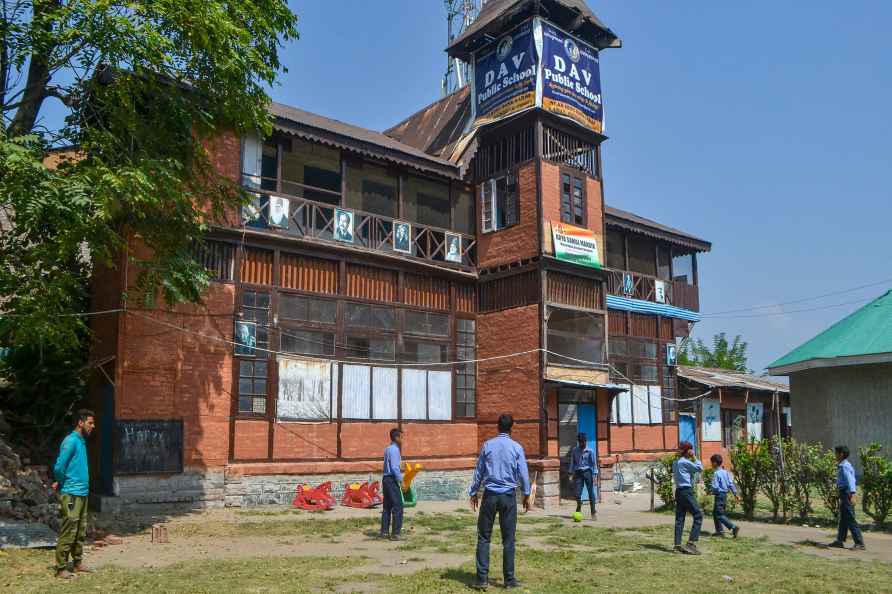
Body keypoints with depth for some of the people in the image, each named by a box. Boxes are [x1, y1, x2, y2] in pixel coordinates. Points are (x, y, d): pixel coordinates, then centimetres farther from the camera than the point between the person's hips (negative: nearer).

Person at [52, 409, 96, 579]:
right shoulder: (71, 441, -15)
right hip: (71, 494, -9)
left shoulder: (82, 441, 14)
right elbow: (59, 467, -21)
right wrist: (61, 482, -4)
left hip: (82, 493, 9)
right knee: (68, 532, -4)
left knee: (81, 532, 14)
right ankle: (61, 568, 3)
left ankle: (77, 563, 23)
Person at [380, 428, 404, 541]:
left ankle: (384, 532, 18)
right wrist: (401, 481, -16)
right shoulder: (394, 450, -15)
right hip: (392, 480, -10)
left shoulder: (388, 449, 15)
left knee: (387, 506, 13)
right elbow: (395, 467, -20)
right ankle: (396, 533, -5)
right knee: (397, 507, -6)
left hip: (386, 479, 10)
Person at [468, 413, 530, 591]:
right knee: (508, 539, 8)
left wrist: (473, 493, 14)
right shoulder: (517, 447, -1)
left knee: (484, 537, 6)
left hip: (490, 495, 0)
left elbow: (479, 471, 5)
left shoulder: (487, 445, 1)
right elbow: (523, 473, 0)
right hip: (509, 496, 0)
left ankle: (482, 579, 4)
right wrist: (526, 495, 11)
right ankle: (509, 579, 11)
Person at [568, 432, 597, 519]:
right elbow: (572, 462, 12)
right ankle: (578, 509, 24)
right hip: (578, 472, 2)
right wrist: (571, 473, 9)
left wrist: (594, 475, -5)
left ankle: (593, 511, 3)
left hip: (587, 472, -2)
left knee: (591, 492, -3)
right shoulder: (574, 450, 5)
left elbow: (594, 463, 0)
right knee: (578, 493, 0)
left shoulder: (589, 451, -2)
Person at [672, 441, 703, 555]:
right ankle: (691, 542, -11)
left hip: (679, 491, 9)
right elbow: (700, 468, -8)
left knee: (679, 518, 6)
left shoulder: (675, 463, 17)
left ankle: (677, 544, 3)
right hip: (686, 491, -9)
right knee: (698, 515, -5)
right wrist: (693, 457, 2)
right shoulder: (685, 462, -11)